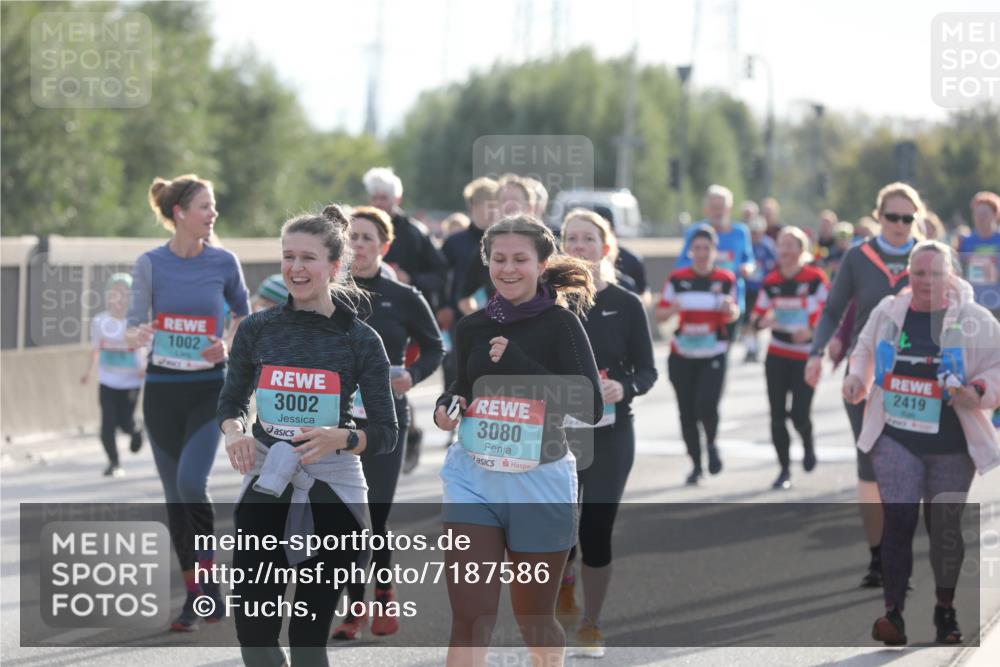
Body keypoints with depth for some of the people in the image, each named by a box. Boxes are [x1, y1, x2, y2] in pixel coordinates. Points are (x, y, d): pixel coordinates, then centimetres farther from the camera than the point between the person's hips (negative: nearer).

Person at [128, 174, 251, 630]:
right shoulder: (150, 264, -2)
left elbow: (243, 314, 12)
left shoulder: (223, 262, -2)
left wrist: (227, 346, -7)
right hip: (162, 388, 2)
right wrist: (137, 335, -24)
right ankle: (193, 596, 16)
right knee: (174, 494, 6)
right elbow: (132, 328, -1)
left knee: (191, 482, -20)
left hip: (209, 388, -2)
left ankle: (208, 577, -4)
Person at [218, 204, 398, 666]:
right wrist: (234, 431, -9)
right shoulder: (257, 329, 2)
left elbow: (386, 434, -3)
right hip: (265, 489, 2)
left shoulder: (361, 340, -5)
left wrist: (339, 438, -23)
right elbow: (231, 402, 14)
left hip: (329, 493, -2)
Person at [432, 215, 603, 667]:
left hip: (538, 481, -2)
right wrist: (448, 407, -3)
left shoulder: (559, 324, -7)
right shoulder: (472, 327, 5)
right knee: (469, 618, -9)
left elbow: (590, 408, -15)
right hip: (473, 477, 2)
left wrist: (517, 363, -21)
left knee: (534, 619, 13)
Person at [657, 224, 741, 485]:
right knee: (687, 412, 3)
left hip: (713, 355, -1)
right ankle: (696, 464, 19)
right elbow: (659, 314, 3)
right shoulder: (677, 279, 2)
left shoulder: (726, 280, 1)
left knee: (707, 405, -18)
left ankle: (711, 444, 13)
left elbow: (733, 315, 10)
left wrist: (731, 310, -14)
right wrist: (672, 310, -19)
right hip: (682, 355, 2)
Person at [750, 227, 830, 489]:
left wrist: (812, 331, -23)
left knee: (800, 415, -9)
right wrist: (764, 321, -12)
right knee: (777, 415, 1)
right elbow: (757, 316, 11)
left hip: (805, 356, -4)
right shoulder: (771, 282, 6)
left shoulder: (815, 279, -7)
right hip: (777, 356, 4)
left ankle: (808, 443, 27)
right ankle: (785, 469, 14)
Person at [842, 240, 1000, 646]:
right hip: (896, 437, 1)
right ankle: (893, 614, -10)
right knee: (898, 521, -11)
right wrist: (857, 378, 2)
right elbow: (865, 351, 20)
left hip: (950, 444, -1)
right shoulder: (887, 312, 2)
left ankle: (945, 610, 27)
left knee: (946, 528, 9)